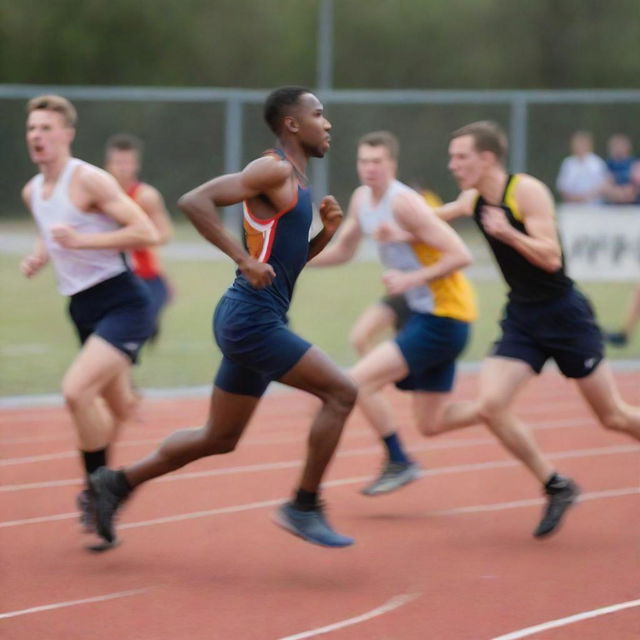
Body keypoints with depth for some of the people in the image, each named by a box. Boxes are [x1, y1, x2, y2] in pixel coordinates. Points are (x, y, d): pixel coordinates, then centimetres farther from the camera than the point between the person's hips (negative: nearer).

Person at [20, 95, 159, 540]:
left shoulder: (90, 181, -14)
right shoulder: (32, 192, 10)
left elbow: (147, 233, -20)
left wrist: (81, 240, -24)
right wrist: (40, 257, 9)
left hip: (121, 302, -8)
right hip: (83, 309, 8)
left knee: (77, 390, -23)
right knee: (118, 408, 18)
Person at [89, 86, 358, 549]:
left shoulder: (296, 182, 18)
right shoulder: (274, 170, -12)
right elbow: (195, 201, -22)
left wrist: (326, 231, 8)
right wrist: (244, 259, -24)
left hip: (251, 324, 10)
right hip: (251, 319, -10)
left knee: (220, 438, 16)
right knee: (341, 393, -11)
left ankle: (118, 484, 22)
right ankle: (304, 508, -4)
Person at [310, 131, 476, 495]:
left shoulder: (404, 204, -20)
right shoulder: (362, 199, 6)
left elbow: (461, 256, -23)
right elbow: (342, 252, 20)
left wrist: (411, 279, -25)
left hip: (444, 318, -9)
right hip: (424, 314, 9)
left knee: (361, 381, -13)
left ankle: (400, 463, 1)